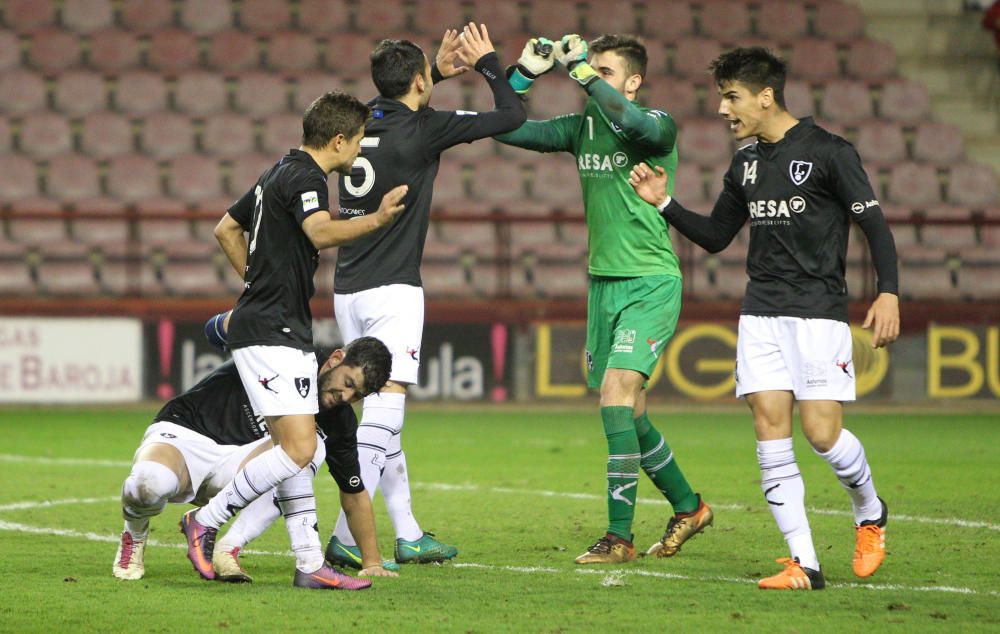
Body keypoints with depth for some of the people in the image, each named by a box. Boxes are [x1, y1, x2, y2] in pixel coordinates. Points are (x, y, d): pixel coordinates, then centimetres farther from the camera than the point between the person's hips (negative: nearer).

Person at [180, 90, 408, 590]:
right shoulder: (304, 177, -13)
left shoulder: (282, 173, 18)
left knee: (298, 448, 8)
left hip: (286, 333, 11)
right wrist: (377, 220, -43)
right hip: (269, 332, -11)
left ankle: (310, 564, 7)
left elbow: (226, 229, 28)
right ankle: (205, 521, -5)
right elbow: (322, 233, -33)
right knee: (298, 448, -16)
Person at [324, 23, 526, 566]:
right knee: (382, 415, -10)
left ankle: (408, 535, 18)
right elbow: (511, 116, -6)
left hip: (348, 291, 8)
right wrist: (487, 63, 9)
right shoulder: (422, 128, -11)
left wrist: (439, 71, 33)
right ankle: (345, 539, -18)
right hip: (391, 290, -8)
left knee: (381, 417, 13)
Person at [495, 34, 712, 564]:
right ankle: (687, 506, 32)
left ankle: (619, 536, -16)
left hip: (651, 284, -7)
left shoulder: (659, 125, -9)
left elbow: (632, 123, -34)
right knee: (628, 411, 12)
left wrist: (580, 69, -31)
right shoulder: (582, 127, 8)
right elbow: (506, 129, 7)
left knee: (617, 389, -19)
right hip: (603, 281, 7)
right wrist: (525, 74, -5)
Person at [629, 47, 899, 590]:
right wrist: (664, 204, 9)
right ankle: (803, 563, -5)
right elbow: (715, 236, 24)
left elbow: (874, 224, -6)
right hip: (760, 314, 6)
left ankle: (870, 514, 21)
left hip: (818, 310, -6)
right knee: (770, 428, -6)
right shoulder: (745, 164, 14)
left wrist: (888, 292, -17)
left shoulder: (827, 152, -6)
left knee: (821, 431, -11)